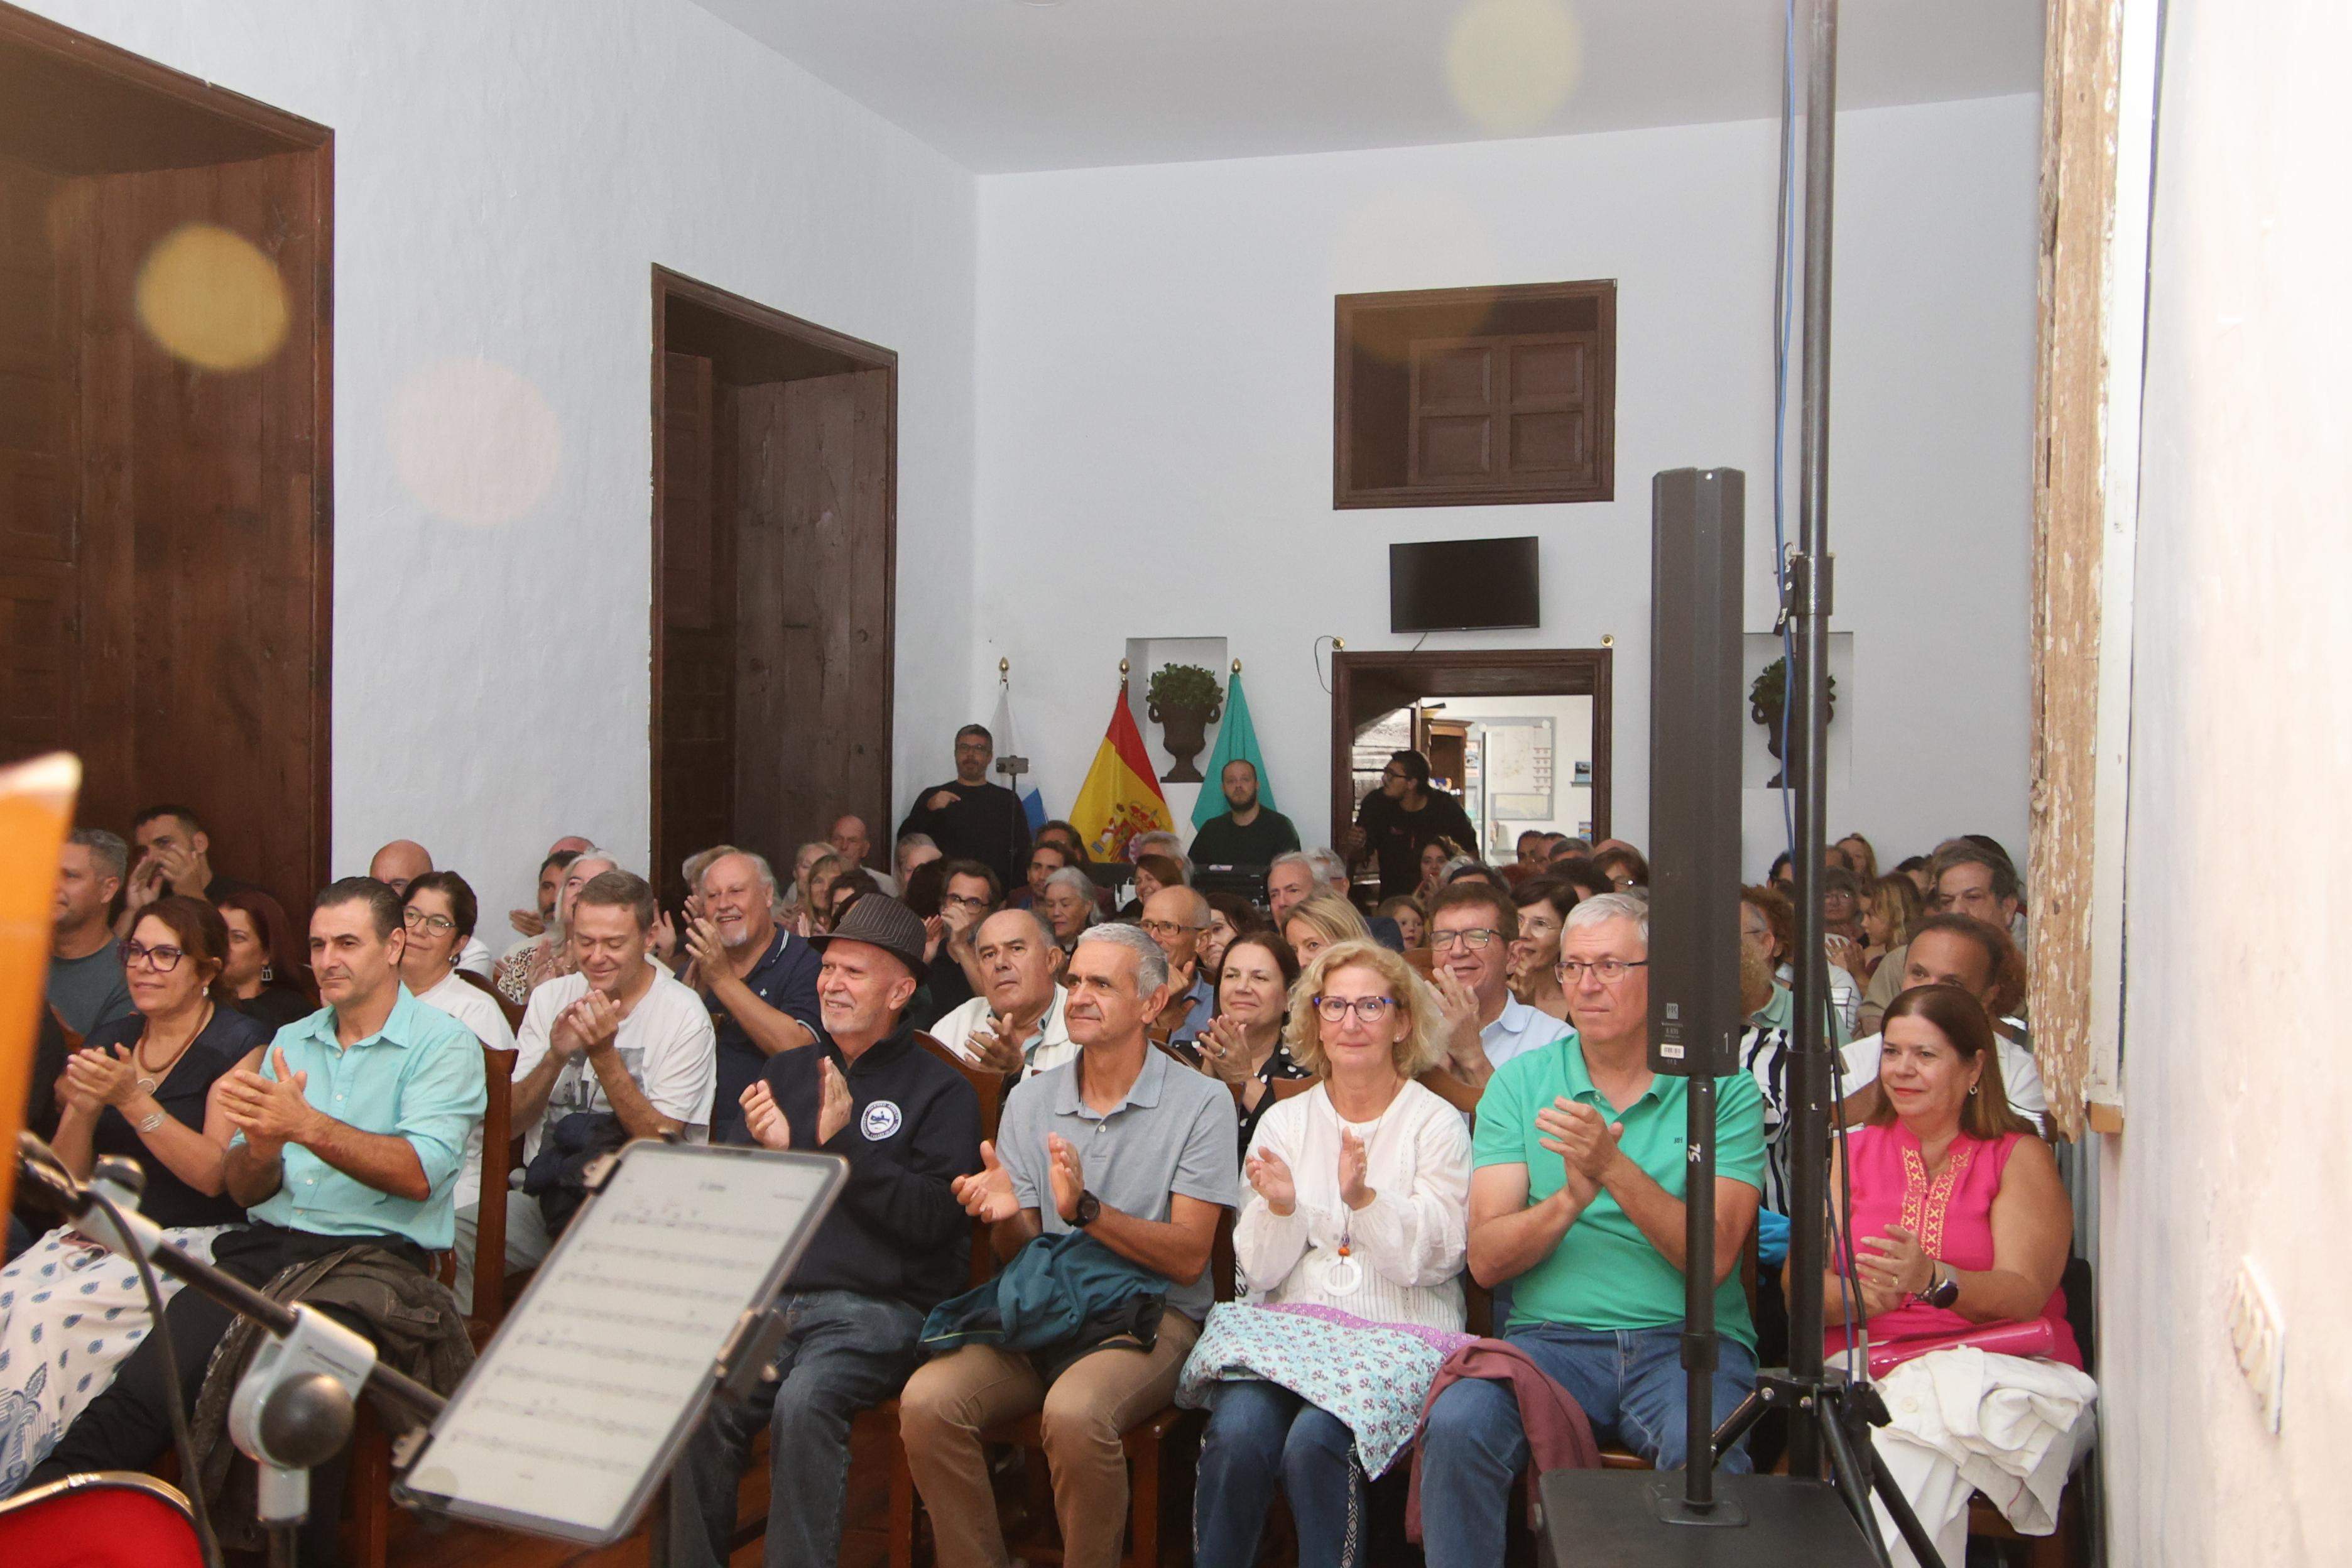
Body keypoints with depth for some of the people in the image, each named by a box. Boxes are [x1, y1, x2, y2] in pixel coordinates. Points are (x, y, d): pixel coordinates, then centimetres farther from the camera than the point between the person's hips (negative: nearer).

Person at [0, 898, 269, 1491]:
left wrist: (132, 1098, -19)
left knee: (49, 1312, -26)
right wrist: (83, 1109, -7)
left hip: (192, 1239, -6)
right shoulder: (110, 1038, 13)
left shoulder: (239, 1044, -5)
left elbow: (215, 1174, -13)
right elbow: (66, 1176, 14)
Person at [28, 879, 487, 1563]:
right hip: (263, 1246, 5)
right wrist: (262, 1146, -9)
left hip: (372, 1257, -5)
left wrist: (305, 1124, -23)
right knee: (135, 1397, -19)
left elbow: (418, 1174, -12)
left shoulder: (443, 1043, 3)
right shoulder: (290, 1042, 21)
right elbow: (242, 1190, 15)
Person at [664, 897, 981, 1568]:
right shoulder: (786, 1071, 19)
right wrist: (769, 1153, -4)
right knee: (703, 1404, -23)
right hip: (775, 1297, 4)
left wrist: (845, 1144, -15)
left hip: (879, 1305, -4)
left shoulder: (940, 1091, 3)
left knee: (805, 1401, -32)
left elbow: (932, 1218, -10)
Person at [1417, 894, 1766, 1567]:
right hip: (1550, 1334, 2)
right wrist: (1572, 1197, -17)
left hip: (1686, 1340, -1)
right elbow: (1485, 1259, 0)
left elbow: (1712, 1256, -7)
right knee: (1457, 1424, -27)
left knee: (1702, 1448, -33)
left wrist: (1615, 1168, -18)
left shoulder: (1722, 1088, 5)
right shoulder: (1520, 1081, 9)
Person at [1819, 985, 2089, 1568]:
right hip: (1867, 1371, 1)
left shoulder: (2020, 1157, 7)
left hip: (1998, 1371, -1)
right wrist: (1859, 1297, -20)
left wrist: (1934, 1279, -30)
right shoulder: (1854, 1153, 15)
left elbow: (2024, 1297, -9)